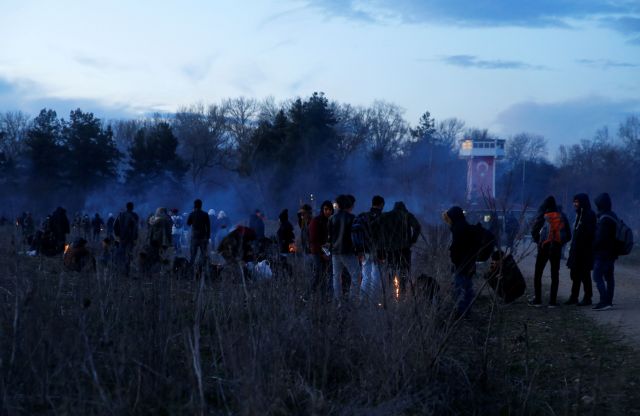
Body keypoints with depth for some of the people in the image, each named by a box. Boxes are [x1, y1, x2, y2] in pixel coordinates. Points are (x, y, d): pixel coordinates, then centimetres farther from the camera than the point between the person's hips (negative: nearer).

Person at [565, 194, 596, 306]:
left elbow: (590, 233, -19)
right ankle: (574, 297, 17)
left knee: (584, 275, -2)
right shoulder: (579, 215, 15)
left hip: (585, 251, -9)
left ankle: (587, 298, 5)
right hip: (576, 250, 9)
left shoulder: (590, 215, -13)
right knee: (575, 275, 11)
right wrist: (572, 248, 16)